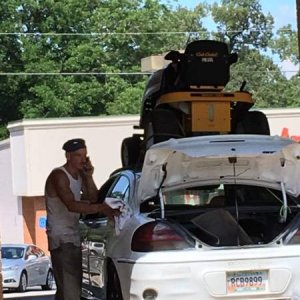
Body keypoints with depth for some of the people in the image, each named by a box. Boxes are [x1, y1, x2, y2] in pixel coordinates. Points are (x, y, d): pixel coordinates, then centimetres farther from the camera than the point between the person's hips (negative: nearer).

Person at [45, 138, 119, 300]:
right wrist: (101, 208, -39)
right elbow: (71, 205, -29)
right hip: (61, 239, -9)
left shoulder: (80, 175, 12)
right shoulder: (59, 176, -16)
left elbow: (93, 199, 9)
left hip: (73, 237, 9)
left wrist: (89, 177, -5)